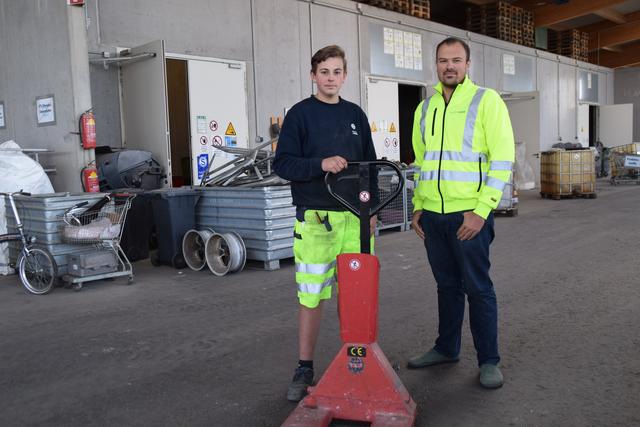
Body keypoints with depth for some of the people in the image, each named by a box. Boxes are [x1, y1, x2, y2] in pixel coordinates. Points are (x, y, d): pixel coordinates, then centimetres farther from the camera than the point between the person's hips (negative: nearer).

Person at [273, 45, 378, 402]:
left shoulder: (356, 115, 14)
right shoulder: (300, 114, 2)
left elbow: (370, 165, 19)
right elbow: (283, 163, -5)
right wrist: (321, 164, -20)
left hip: (356, 216, 4)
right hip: (316, 217, -4)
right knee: (312, 296, 0)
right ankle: (305, 369, 14)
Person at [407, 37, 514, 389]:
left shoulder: (486, 100, -4)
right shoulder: (425, 108, 14)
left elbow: (502, 158, -10)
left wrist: (481, 210, -16)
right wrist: (418, 206, 13)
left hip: (470, 214, -5)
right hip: (432, 214, 6)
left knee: (478, 288, 2)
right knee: (447, 285, 16)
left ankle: (489, 361, 15)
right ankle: (446, 348, 29)